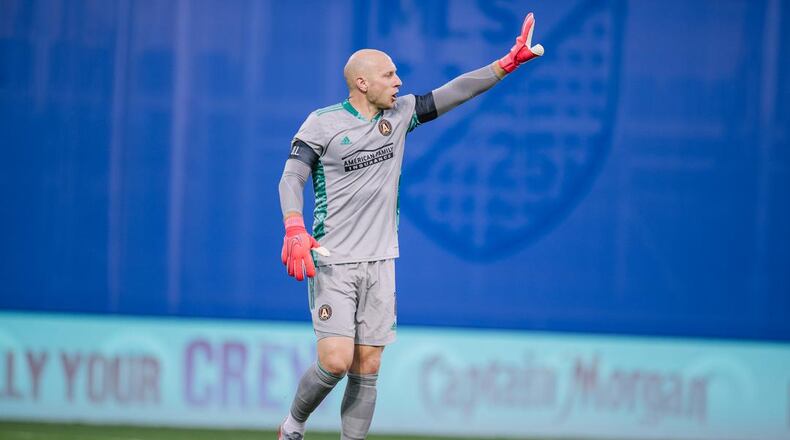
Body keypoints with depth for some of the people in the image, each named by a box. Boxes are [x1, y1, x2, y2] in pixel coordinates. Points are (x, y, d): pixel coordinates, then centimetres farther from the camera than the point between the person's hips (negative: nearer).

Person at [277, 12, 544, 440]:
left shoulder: (399, 113, 8)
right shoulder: (322, 123, -6)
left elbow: (455, 92, 8)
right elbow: (292, 177, -13)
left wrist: (508, 62, 1)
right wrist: (294, 229, -30)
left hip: (379, 263, 5)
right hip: (332, 261, -5)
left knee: (367, 371, 2)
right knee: (335, 361, -14)